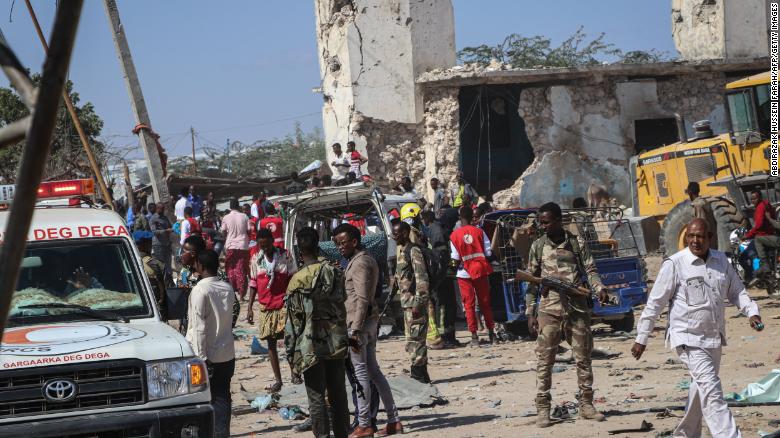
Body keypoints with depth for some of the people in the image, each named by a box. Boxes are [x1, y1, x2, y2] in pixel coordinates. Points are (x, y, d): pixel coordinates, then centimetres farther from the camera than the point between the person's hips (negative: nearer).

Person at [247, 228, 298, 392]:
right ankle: (278, 380, 12)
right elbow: (253, 283, 11)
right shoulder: (255, 259, 6)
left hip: (284, 304, -3)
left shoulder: (285, 256, -2)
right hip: (266, 306, 3)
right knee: (271, 342, 6)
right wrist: (250, 307, 6)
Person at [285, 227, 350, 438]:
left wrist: (291, 354, -2)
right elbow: (342, 303, 8)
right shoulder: (335, 273, 1)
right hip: (336, 344, 5)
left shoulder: (298, 280, -12)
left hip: (311, 347, -4)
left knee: (317, 398, 1)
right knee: (338, 395, 14)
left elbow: (293, 321, -10)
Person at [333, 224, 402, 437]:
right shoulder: (367, 260, 17)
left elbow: (362, 299, -20)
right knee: (373, 370, 13)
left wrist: (355, 330, -22)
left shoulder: (359, 263, -14)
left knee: (360, 372, -4)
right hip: (371, 321, 10)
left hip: (359, 322, -10)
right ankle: (393, 421, 15)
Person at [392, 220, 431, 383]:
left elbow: (421, 279, -18)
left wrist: (418, 303, -22)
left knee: (415, 339, -9)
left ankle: (420, 373, -7)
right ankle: (418, 372, 17)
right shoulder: (403, 251, 18)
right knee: (412, 340, 12)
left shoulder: (414, 251, -12)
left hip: (414, 302, -10)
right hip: (407, 302, 10)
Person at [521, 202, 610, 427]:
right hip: (549, 310, 0)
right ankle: (543, 408, 2)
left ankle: (586, 404, 16)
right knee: (544, 361, -2)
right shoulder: (538, 246, 6)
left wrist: (599, 288, -21)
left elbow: (590, 270, 0)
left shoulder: (577, 243, 5)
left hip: (577, 309, 1)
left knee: (583, 358, 6)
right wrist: (530, 312, 2)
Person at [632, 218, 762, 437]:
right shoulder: (675, 264, -11)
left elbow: (736, 291, 15)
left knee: (701, 388, 17)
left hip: (714, 337, 7)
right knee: (711, 389, -17)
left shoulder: (721, 261, 5)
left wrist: (751, 312, -5)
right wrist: (641, 338, -5)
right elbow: (655, 302, -7)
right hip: (688, 338, -6)